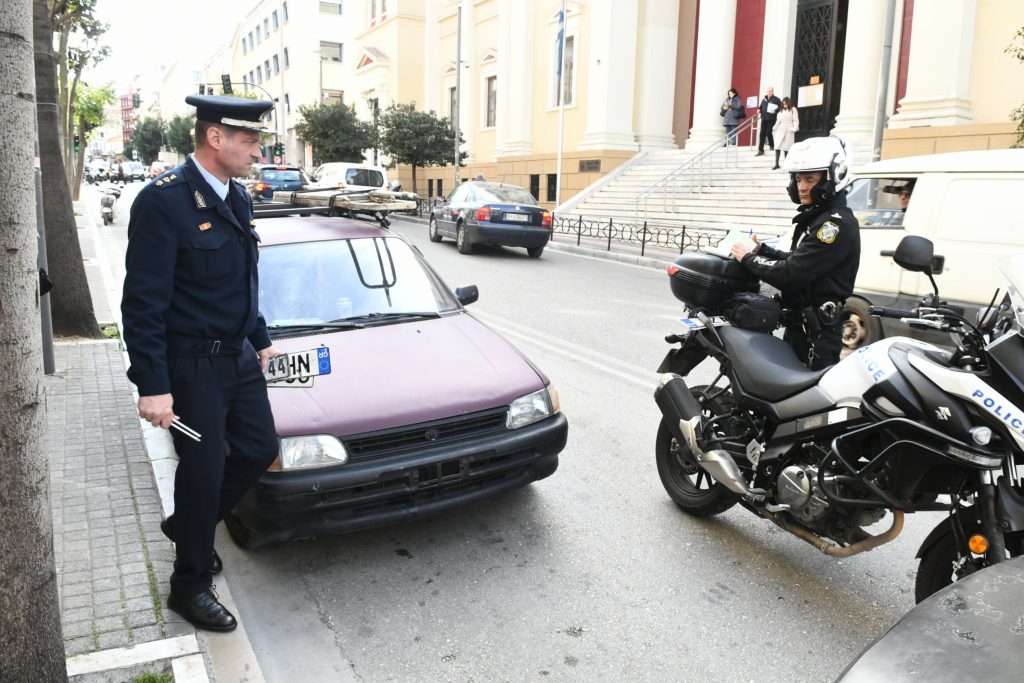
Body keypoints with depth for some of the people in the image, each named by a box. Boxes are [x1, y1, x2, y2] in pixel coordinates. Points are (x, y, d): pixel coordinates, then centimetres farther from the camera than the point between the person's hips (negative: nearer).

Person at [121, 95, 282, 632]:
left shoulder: (237, 198, 7)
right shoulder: (164, 200, -19)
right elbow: (143, 302, -21)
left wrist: (260, 339, 21)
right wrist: (152, 386, -23)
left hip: (239, 356, 8)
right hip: (193, 365, -8)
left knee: (260, 450, 15)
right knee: (203, 471, 5)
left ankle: (187, 525, 41)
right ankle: (190, 587, 28)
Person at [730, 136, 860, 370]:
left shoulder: (836, 224, -18)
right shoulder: (816, 218, 14)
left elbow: (790, 275, -24)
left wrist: (748, 258, -11)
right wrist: (761, 250, 8)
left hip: (816, 333, -10)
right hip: (800, 325, 10)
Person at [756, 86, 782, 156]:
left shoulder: (776, 100, -2)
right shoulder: (764, 99, 15)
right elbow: (761, 107, 27)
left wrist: (775, 111, -24)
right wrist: (759, 109, 5)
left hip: (771, 119, -5)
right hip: (764, 119, 5)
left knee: (769, 133, -11)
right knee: (762, 134, 1)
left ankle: (771, 145, 16)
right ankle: (760, 150, 4)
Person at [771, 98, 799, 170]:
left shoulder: (793, 110, 4)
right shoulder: (781, 111, 18)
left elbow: (795, 120, -2)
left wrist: (795, 128, -16)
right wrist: (774, 128, 18)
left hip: (789, 131, -4)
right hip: (780, 130, 4)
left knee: (787, 148, -4)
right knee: (777, 147, -7)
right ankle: (776, 164, -7)